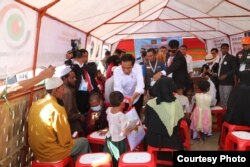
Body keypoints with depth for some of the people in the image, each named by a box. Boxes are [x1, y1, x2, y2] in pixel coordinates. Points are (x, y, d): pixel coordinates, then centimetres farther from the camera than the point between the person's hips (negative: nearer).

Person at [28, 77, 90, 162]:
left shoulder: (35, 104, 0)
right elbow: (65, 141, -18)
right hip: (51, 154, -7)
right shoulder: (57, 109, -24)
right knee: (84, 142, 13)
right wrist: (70, 142, 4)